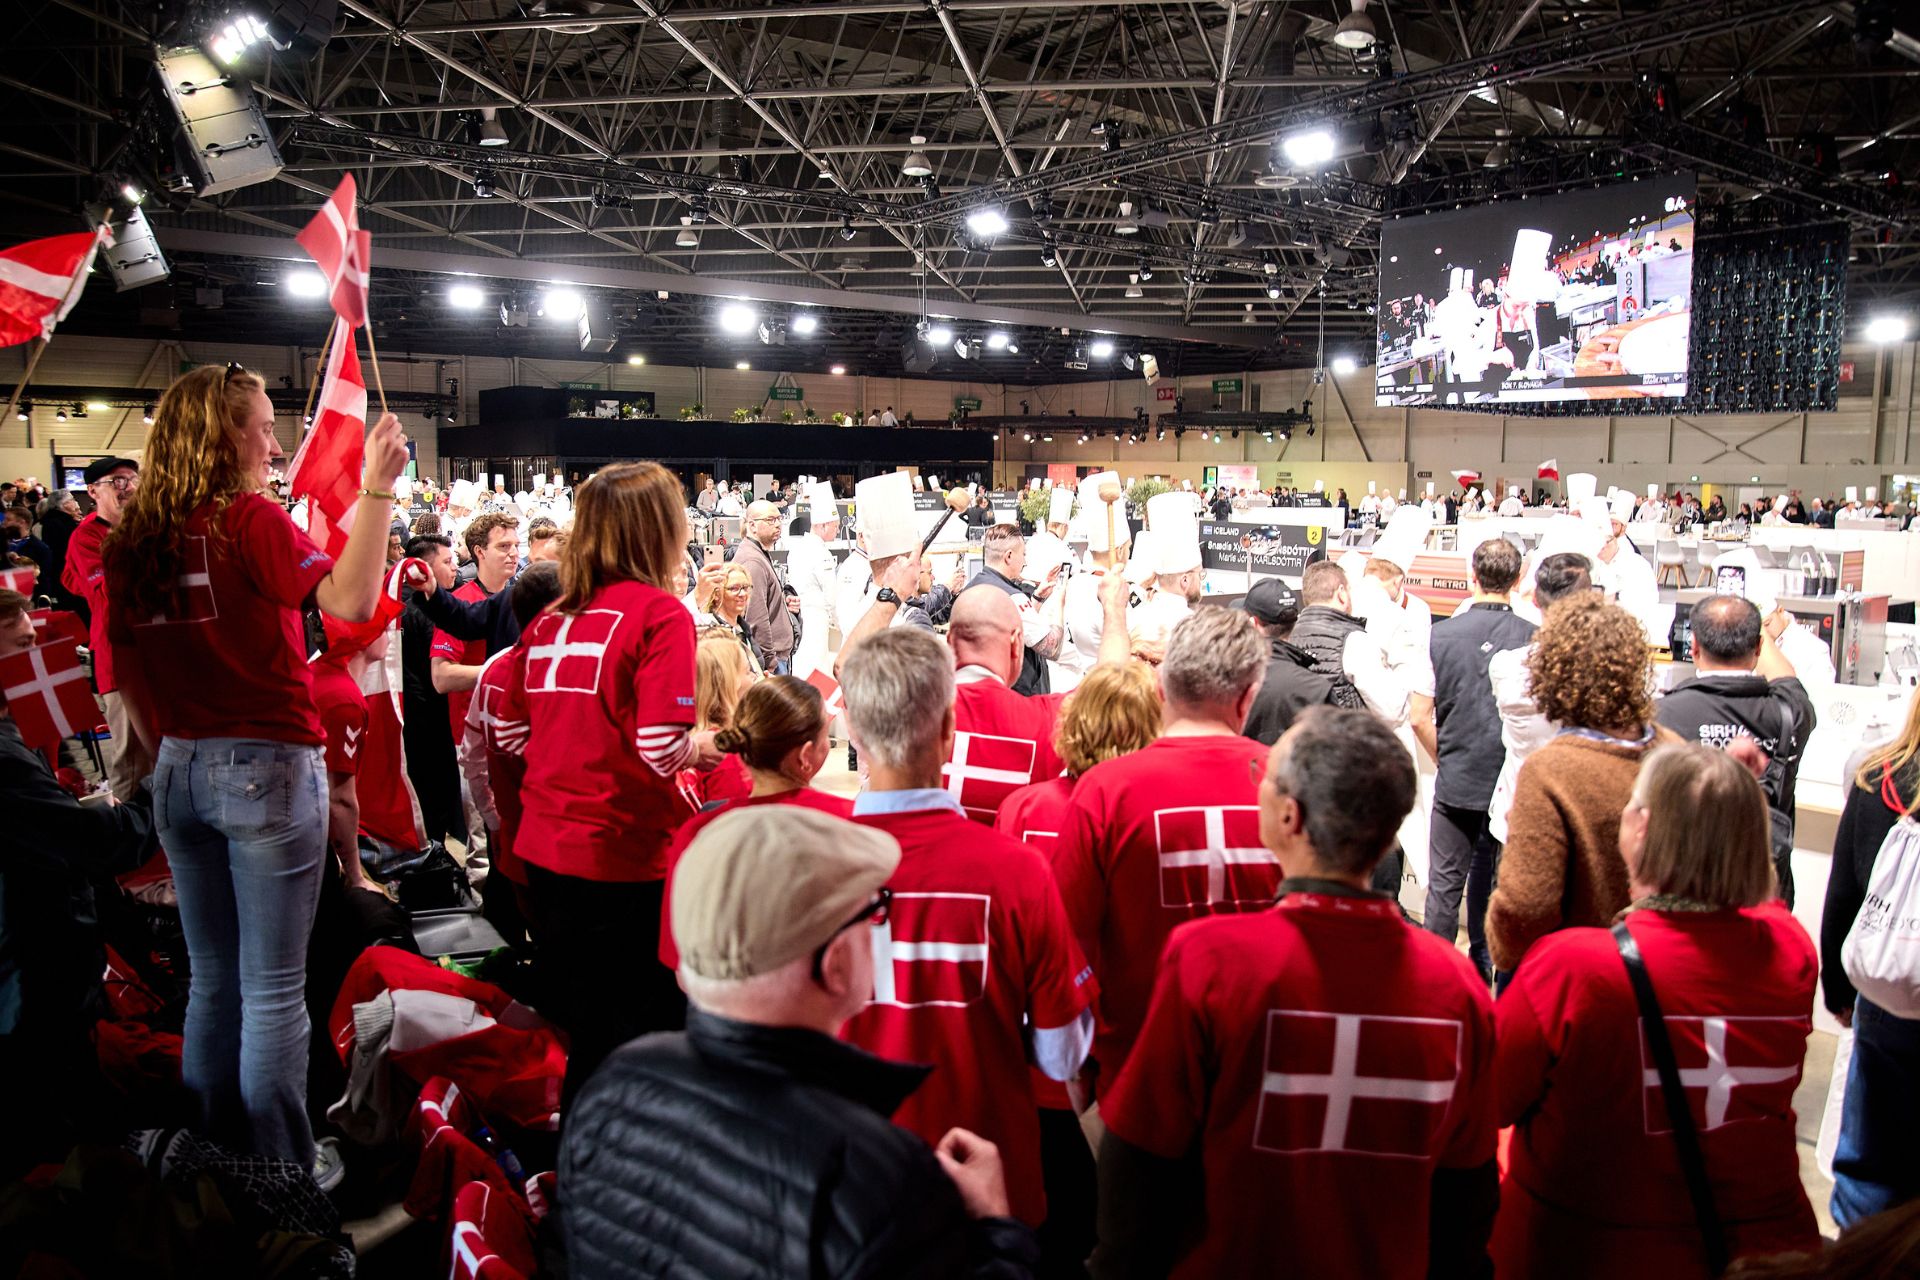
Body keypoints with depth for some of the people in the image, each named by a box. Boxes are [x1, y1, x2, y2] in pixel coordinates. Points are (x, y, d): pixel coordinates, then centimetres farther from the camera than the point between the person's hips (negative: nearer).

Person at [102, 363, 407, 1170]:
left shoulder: (131, 538, 6)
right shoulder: (247, 520, -12)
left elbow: (124, 675, 11)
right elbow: (349, 598, -26)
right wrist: (376, 490, -25)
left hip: (177, 772, 7)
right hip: (265, 768, -6)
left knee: (213, 982, 17)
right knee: (273, 990, 1)